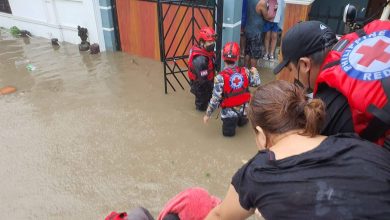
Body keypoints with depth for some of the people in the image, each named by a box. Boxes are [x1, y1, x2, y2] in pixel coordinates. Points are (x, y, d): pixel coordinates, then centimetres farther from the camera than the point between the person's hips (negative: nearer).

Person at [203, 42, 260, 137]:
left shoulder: (220, 77, -21)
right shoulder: (245, 72, -11)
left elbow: (215, 99, -19)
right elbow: (256, 83, 5)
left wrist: (207, 114, -7)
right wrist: (255, 72, 26)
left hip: (229, 111, -4)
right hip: (243, 109, 4)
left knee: (228, 132, 12)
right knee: (242, 122, 33)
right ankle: (241, 119, 14)